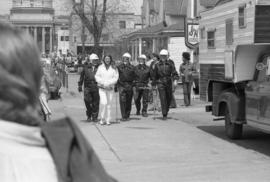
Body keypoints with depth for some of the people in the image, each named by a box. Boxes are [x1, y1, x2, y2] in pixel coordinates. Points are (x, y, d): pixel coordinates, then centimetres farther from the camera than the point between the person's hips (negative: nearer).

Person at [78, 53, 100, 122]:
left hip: (96, 87, 0)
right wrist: (80, 85, 10)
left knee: (96, 103, 1)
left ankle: (95, 117, 12)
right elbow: (82, 77, 13)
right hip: (87, 87, 0)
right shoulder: (86, 67, 7)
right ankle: (89, 116, 10)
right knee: (87, 101, -5)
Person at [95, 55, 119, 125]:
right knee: (103, 102, -14)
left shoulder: (114, 68, 3)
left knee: (109, 104, 3)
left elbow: (116, 78, -2)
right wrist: (102, 83, -9)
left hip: (110, 88, 0)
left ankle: (108, 120, 12)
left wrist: (108, 83, -13)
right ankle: (102, 119, -2)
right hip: (102, 88, 0)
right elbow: (97, 76, 5)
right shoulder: (100, 67, 7)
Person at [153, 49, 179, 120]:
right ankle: (164, 115, -13)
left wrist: (175, 80, -20)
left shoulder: (170, 64, 2)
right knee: (163, 99, -11)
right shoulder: (157, 65, 5)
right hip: (160, 83, -1)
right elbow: (155, 75, 15)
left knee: (168, 99, 9)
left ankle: (166, 112, 32)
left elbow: (174, 73, -4)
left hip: (169, 83, 1)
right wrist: (155, 83, 16)